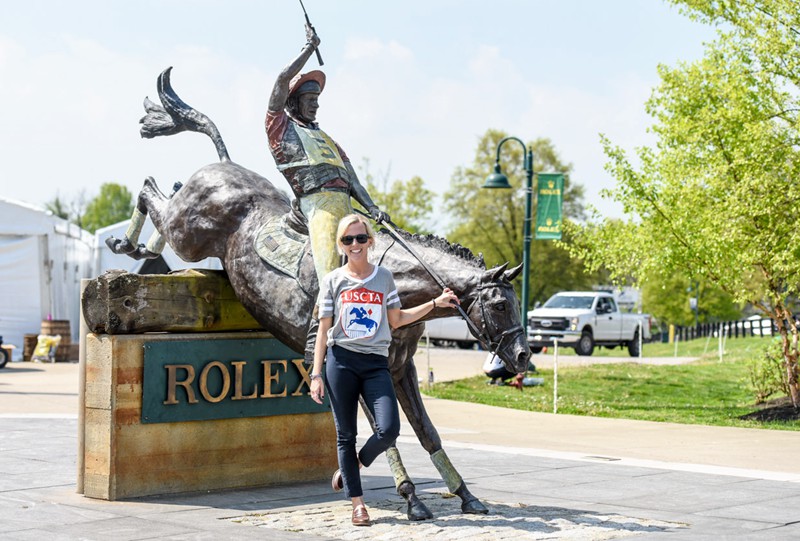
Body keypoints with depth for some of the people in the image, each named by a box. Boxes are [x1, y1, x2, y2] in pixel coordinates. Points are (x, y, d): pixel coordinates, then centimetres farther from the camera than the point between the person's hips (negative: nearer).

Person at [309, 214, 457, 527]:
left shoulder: (384, 277, 10)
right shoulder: (332, 281, 5)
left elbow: (396, 320, 18)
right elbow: (323, 330, 6)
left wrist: (435, 303, 12)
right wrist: (316, 375, 1)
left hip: (376, 363, 1)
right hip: (340, 360, -1)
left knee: (389, 430, -14)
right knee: (346, 434, 2)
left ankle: (353, 465, 16)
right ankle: (357, 502, 12)